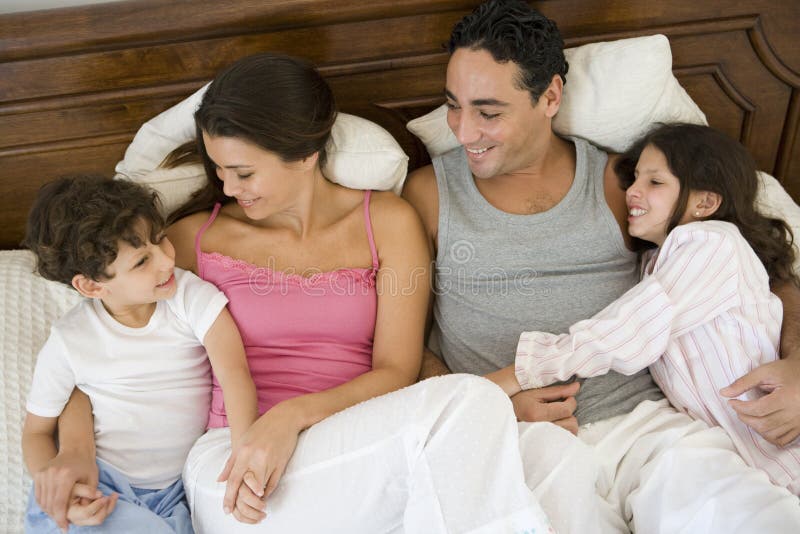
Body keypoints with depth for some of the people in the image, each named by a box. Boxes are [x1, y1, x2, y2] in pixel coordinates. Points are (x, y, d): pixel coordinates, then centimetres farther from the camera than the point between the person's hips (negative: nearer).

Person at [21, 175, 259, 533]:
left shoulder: (190, 296, -9)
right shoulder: (68, 341, -7)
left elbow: (234, 371, -22)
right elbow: (36, 431, 4)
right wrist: (56, 487, -17)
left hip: (175, 490, 1)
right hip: (97, 487, -1)